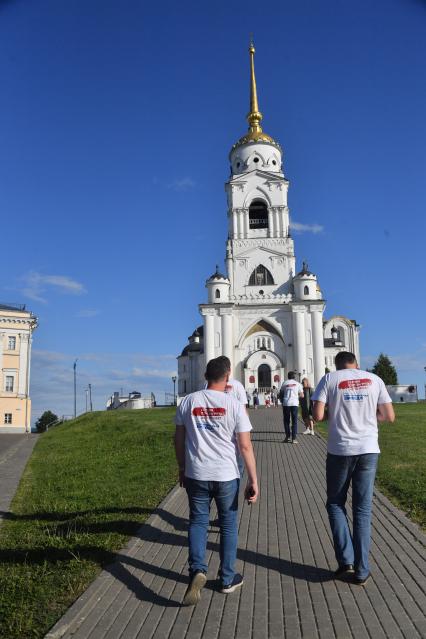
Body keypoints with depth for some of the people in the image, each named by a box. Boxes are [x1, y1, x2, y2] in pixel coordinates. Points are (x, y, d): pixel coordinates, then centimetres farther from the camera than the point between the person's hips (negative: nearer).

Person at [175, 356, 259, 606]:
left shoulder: (189, 401, -1)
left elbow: (179, 439, 6)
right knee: (228, 524, 14)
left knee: (198, 521, 14)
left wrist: (182, 468, 20)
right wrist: (253, 480, -2)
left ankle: (198, 570, -5)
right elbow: (245, 446, -9)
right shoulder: (234, 405, -8)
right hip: (226, 475, -1)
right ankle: (228, 579, 23)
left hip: (196, 475, 1)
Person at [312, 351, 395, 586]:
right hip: (368, 450, 2)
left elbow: (318, 415, -10)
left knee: (335, 504, 16)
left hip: (340, 450, -2)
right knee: (363, 510, 10)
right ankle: (361, 571, 13)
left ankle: (346, 560, 7)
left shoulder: (330, 379, -1)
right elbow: (389, 416, 5)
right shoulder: (374, 379, 5)